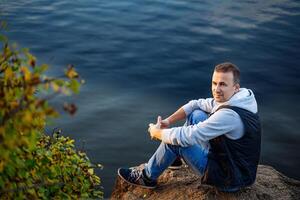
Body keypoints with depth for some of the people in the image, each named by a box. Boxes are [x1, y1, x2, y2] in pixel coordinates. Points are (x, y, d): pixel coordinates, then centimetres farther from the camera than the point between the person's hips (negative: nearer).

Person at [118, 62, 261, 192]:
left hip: (231, 180, -9)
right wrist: (168, 121, -2)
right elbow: (196, 104, 10)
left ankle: (147, 178, 12)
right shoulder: (230, 99, -3)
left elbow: (186, 137, -30)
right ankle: (176, 157, 28)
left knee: (176, 141, -11)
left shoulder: (230, 115, -32)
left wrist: (157, 132, -12)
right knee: (196, 114, 11)